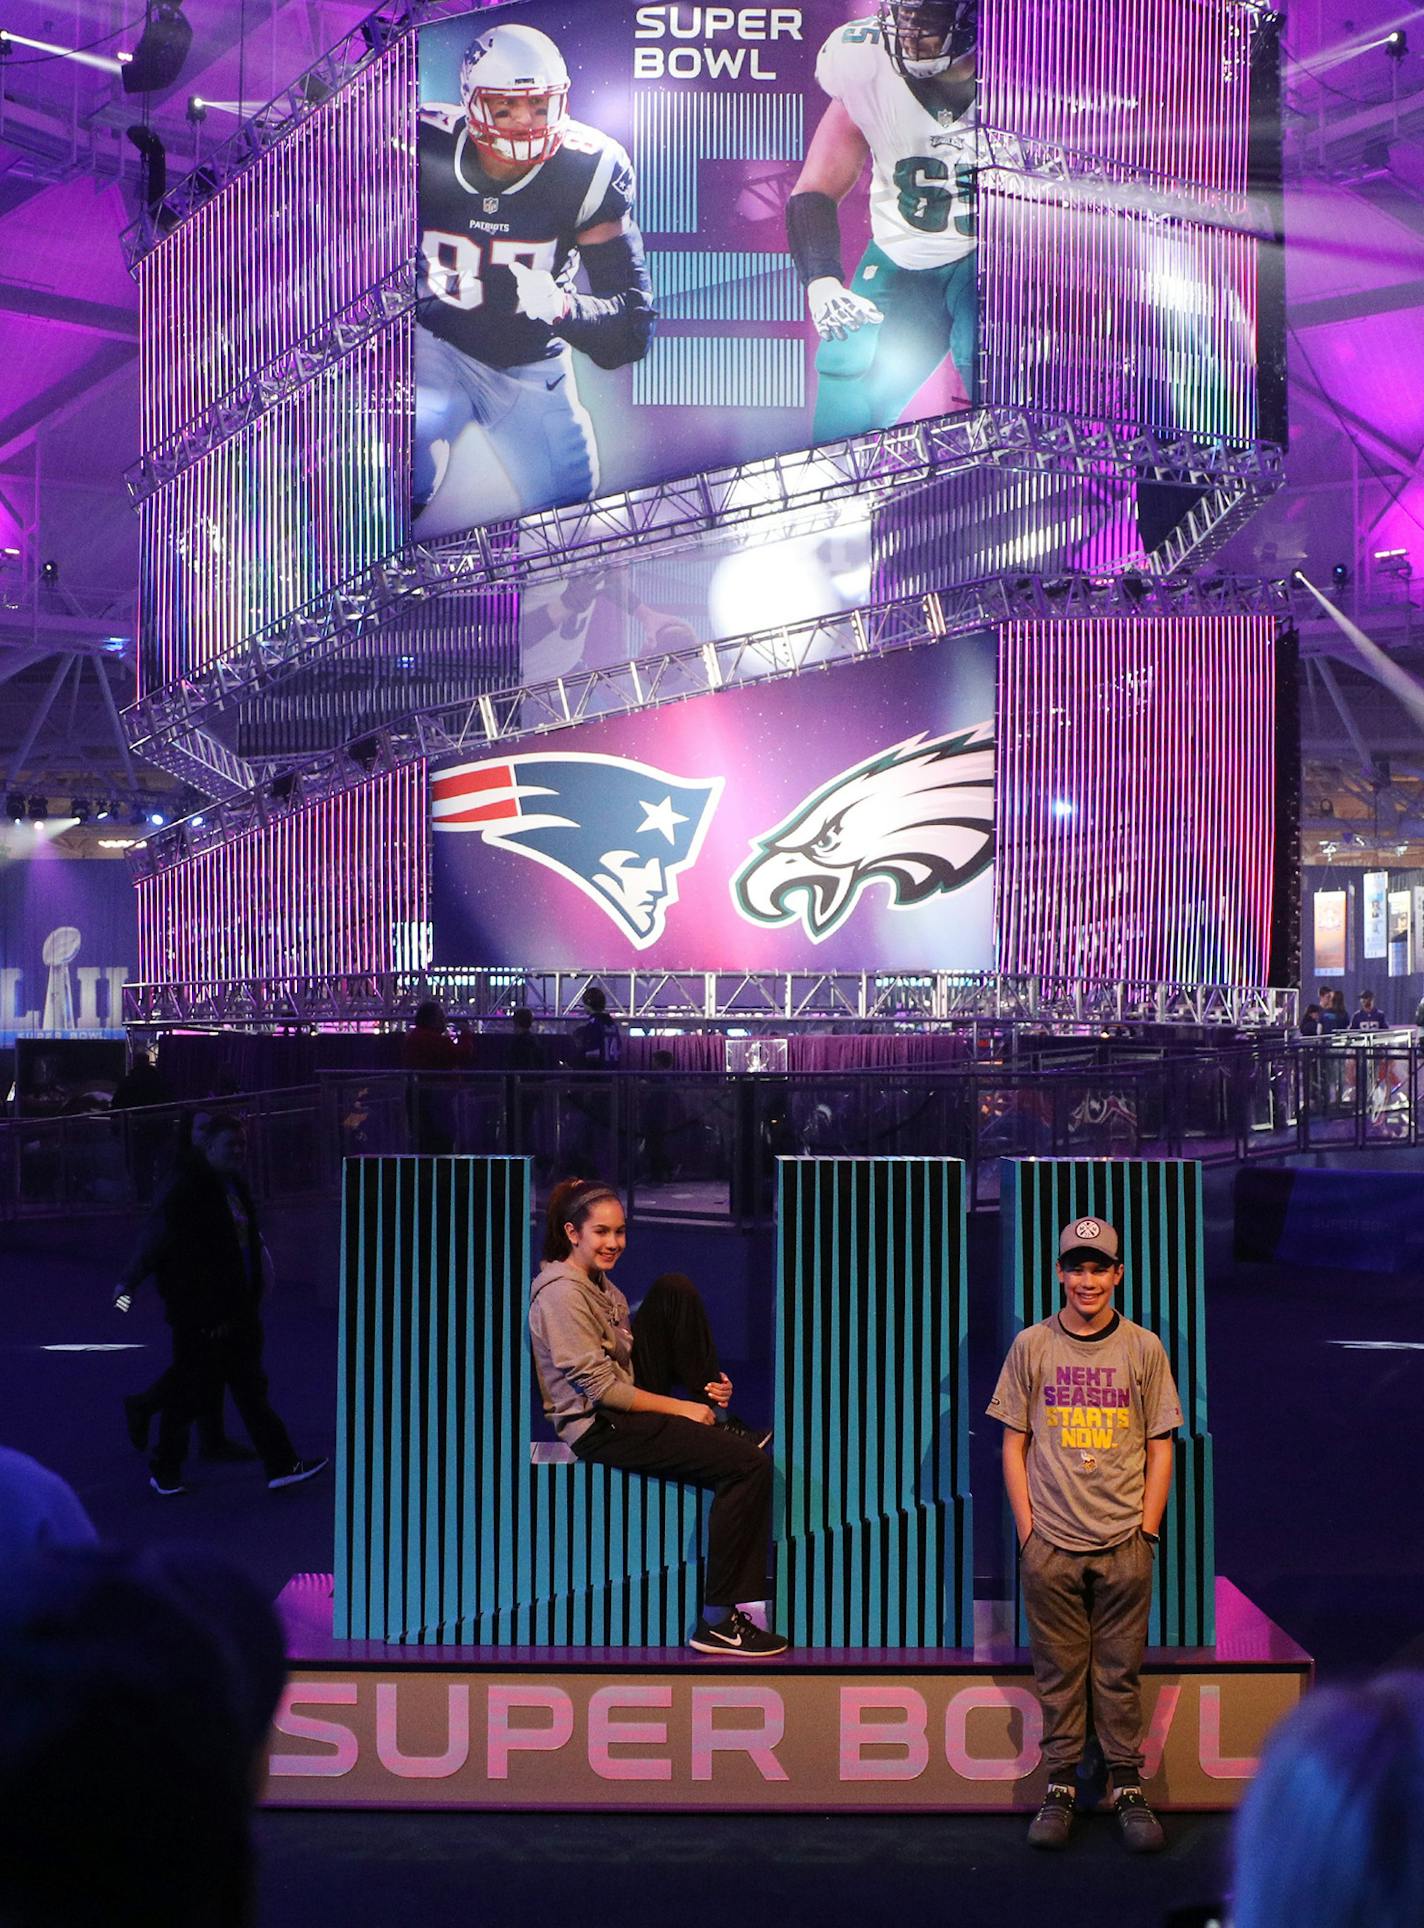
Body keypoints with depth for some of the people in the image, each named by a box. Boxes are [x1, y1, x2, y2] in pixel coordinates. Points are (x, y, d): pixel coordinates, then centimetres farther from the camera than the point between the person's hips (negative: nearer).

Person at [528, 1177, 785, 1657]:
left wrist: (702, 1388, -1)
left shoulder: (599, 1283, 12)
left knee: (675, 1290, 0)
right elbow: (600, 1388, -22)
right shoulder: (562, 1293, -18)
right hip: (602, 1428, -9)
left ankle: (716, 1417, 4)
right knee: (749, 1464, -20)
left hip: (631, 1398, 9)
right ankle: (718, 1622, -17)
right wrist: (680, 1409, -17)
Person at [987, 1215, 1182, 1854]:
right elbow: (1015, 1444, 7)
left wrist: (1148, 1530, 0)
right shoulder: (1031, 1346, 4)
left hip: (1124, 1545, 0)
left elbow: (1160, 1447, 7)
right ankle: (1060, 1789, 13)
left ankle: (1128, 1791, 11)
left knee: (1120, 1673, 4)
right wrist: (1027, 1529, 0)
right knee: (1058, 1671, 4)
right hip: (1051, 1543, 0)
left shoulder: (1144, 1349, 4)